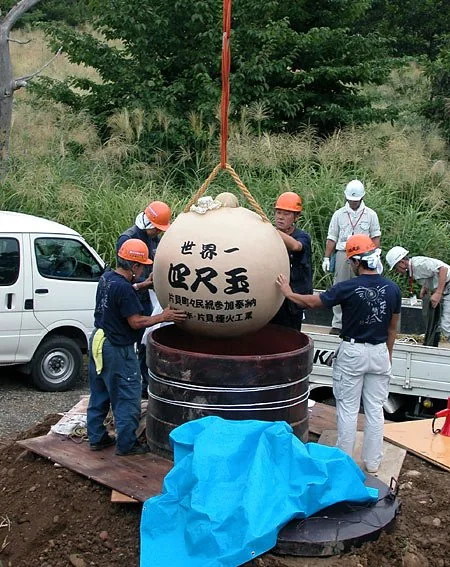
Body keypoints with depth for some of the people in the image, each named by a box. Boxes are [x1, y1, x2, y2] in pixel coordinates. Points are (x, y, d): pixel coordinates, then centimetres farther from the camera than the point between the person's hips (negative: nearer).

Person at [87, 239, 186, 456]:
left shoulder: (107, 278, 3)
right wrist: (163, 317, -14)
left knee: (99, 394, 19)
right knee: (127, 399, 4)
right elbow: (136, 322, -22)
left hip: (98, 341, 10)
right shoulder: (124, 288, -25)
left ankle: (96, 437, 30)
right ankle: (126, 444, 13)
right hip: (117, 350, -10)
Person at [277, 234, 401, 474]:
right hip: (379, 353, 4)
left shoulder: (348, 288, -17)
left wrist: (288, 293, 11)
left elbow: (312, 302, -5)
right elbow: (392, 328, 7)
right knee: (375, 409, 12)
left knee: (347, 409, 8)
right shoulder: (392, 289, -4)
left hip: (353, 352, -4)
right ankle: (372, 462, 20)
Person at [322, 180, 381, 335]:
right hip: (342, 254, 1)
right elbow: (332, 238, 8)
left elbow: (375, 237, 7)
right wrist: (326, 258, 3)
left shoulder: (370, 215, 6)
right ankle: (337, 324, 8)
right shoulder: (339, 214, 7)